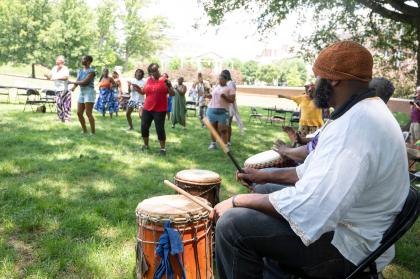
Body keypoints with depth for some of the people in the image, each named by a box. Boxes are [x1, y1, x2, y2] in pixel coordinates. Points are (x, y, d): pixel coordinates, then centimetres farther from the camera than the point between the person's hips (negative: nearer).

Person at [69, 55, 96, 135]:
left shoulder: (91, 71, -9)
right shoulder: (80, 70, 15)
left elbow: (84, 82, -18)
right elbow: (77, 82, 8)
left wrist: (72, 82, -9)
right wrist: (73, 87, -13)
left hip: (89, 92, -8)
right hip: (82, 93, 8)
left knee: (88, 113, -12)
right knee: (79, 113, 4)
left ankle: (93, 132, -5)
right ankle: (84, 131, 16)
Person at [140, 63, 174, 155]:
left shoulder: (164, 80, -7)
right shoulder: (148, 80, 9)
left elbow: (172, 94, -8)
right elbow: (143, 92, 21)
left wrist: (169, 86, -24)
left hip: (160, 110, -5)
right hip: (147, 109, 5)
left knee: (160, 129, -3)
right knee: (144, 127, 9)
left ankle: (163, 148, 11)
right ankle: (146, 145, 30)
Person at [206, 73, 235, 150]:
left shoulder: (229, 89, -1)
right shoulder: (215, 87, 15)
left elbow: (232, 100, -7)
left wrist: (225, 97, -22)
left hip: (222, 111, -5)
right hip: (211, 110, 5)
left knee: (223, 130, -8)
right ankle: (213, 143, 24)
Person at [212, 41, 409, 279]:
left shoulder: (356, 126, -29)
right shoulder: (364, 112, 7)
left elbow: (307, 207, -33)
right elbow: (318, 171, 15)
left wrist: (238, 201, -21)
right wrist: (268, 176, 11)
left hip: (348, 246, -11)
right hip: (342, 217, 11)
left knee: (232, 224, -18)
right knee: (263, 191, 21)